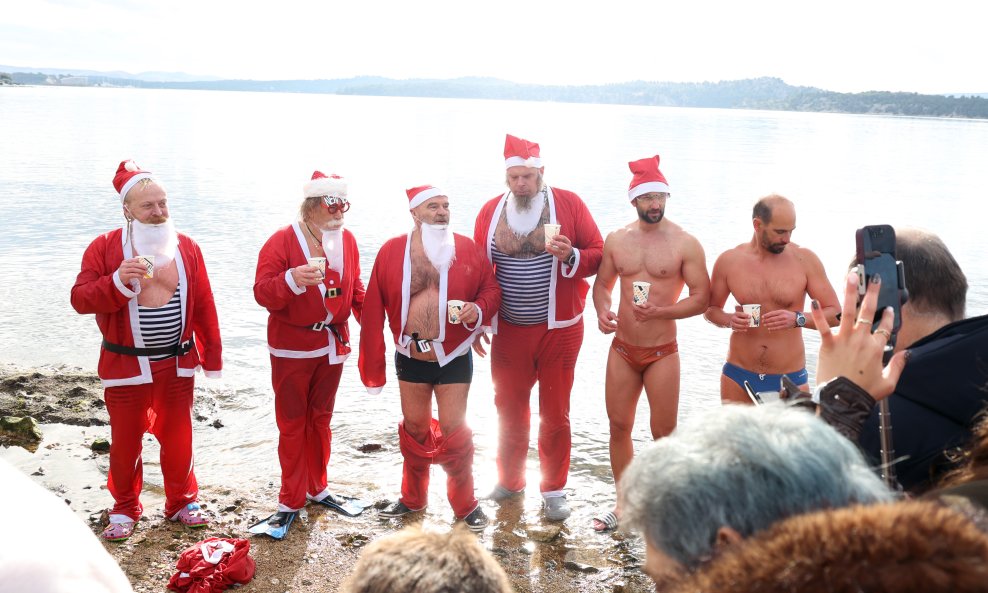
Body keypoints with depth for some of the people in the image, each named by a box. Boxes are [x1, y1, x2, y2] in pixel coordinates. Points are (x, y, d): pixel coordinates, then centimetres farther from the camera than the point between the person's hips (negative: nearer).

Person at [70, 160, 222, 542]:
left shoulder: (186, 247, 2)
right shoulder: (104, 247, -6)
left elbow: (204, 308, 4)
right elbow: (79, 299, -11)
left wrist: (212, 357, 4)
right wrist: (118, 281, -28)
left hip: (177, 364, 2)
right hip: (125, 365, -2)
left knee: (178, 438, 11)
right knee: (126, 440, 8)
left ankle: (182, 502, 30)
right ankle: (124, 509, 27)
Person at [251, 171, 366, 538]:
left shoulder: (347, 240, 3)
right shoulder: (282, 241, -13)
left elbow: (355, 287, 13)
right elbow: (262, 293, -18)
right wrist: (292, 280, -37)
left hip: (332, 345, 5)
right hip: (292, 349, -5)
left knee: (321, 418, 17)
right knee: (293, 424, 4)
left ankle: (318, 488, 32)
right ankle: (291, 500, 17)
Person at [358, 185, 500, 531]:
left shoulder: (466, 249, -5)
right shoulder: (392, 251, -5)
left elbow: (491, 288, 3)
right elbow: (374, 308, -4)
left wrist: (477, 309, -21)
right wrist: (372, 365, -4)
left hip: (454, 358, -1)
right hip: (410, 357, 2)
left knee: (453, 430, 1)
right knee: (415, 428, 16)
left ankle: (466, 505, 21)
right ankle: (413, 498, 36)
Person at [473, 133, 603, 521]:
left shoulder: (569, 204, -6)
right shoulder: (491, 211, 2)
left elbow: (598, 255, -4)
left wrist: (570, 257, -25)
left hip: (559, 329, -2)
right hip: (508, 330, 3)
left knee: (555, 413, 7)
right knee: (509, 409, 15)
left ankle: (554, 490, 21)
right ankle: (509, 479, 34)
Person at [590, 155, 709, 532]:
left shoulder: (685, 243, -9)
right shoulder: (616, 240, 3)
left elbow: (701, 298, -9)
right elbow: (602, 284, 13)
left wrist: (659, 311, -22)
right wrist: (601, 311, -8)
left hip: (663, 353, -4)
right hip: (622, 350, 4)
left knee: (663, 434, 4)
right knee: (619, 427, 11)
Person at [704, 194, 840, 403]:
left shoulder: (805, 259, -5)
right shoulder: (728, 261, -2)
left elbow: (835, 313, -2)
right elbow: (711, 309, 11)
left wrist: (798, 319, -21)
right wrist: (729, 320, -12)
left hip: (789, 378, -1)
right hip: (738, 376, 1)